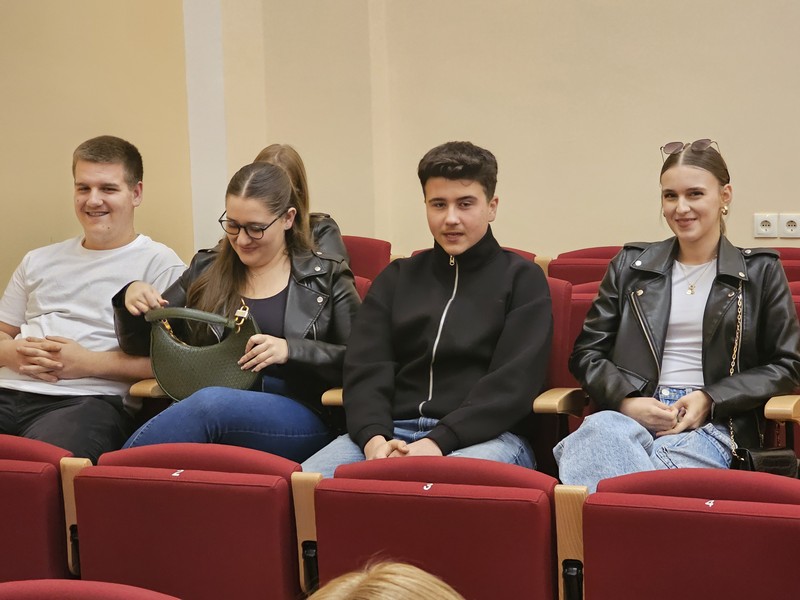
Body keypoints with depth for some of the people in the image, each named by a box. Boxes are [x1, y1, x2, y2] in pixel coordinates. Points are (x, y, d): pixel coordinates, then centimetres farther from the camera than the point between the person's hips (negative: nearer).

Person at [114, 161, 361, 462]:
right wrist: (131, 298, 3)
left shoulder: (326, 276, 12)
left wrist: (291, 350, -11)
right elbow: (142, 345, 25)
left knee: (211, 402, -37)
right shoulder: (206, 270, 20)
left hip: (299, 418, -2)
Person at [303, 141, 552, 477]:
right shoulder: (397, 278, 22)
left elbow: (515, 381, -2)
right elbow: (364, 368, 10)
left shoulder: (522, 279, 12)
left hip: (485, 434, -3)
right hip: (393, 429, 3)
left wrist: (440, 442, -16)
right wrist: (375, 437, -12)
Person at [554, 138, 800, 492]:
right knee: (598, 430, -38)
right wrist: (626, 401, -4)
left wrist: (710, 399, -5)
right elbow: (587, 353, 17)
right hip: (630, 414, 2)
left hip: (712, 426, -2)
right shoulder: (630, 266, 20)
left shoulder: (760, 271, 15)